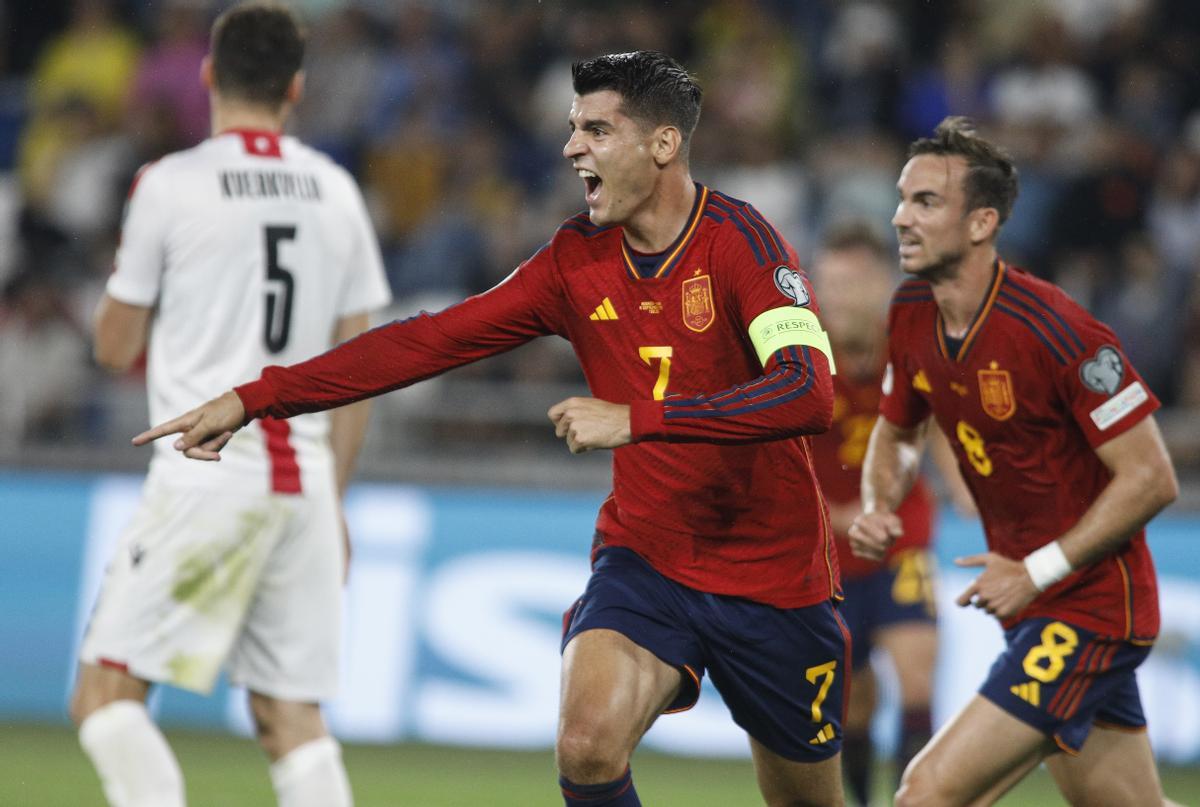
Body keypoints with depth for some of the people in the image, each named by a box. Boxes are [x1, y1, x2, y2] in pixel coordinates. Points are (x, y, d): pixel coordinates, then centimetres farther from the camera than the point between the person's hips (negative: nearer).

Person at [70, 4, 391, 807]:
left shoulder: (169, 185, -4)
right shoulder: (336, 192, 9)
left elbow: (115, 348, 3)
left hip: (208, 471, -5)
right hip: (306, 474, 5)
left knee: (106, 694, -2)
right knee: (294, 716, 10)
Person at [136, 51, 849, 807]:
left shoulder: (739, 240, -16)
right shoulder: (578, 257, 0)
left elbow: (809, 393, -30)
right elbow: (430, 341, 1)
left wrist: (635, 419, -36)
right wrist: (254, 398, -4)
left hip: (772, 575, -3)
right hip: (644, 559, 3)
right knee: (587, 745, -23)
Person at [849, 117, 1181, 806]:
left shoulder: (1056, 331, -23)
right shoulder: (912, 316, 1)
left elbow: (1152, 478, -19)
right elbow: (897, 432, 19)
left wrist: (1040, 570, -20)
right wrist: (879, 507, -2)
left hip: (1090, 609, -8)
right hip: (1033, 604, 8)